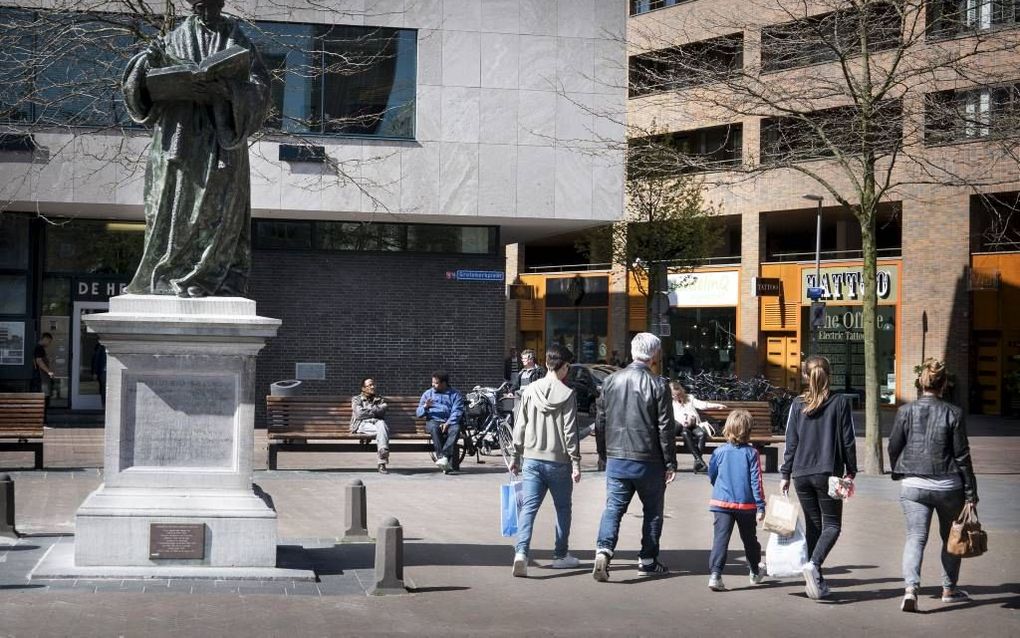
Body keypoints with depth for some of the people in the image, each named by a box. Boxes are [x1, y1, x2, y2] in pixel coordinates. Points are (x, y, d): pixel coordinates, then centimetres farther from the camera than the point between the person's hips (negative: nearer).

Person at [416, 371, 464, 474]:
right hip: (433, 420, 1)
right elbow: (419, 414, 14)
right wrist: (425, 407, -8)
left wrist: (447, 423, -18)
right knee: (434, 428, -36)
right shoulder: (427, 394, 19)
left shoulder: (455, 395, 12)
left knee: (455, 429, -35)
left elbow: (457, 412, -2)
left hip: (450, 422, 0)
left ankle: (444, 456, -45)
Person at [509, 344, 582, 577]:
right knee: (563, 508, 14)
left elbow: (519, 427, 5)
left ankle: (521, 552, -19)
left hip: (532, 459, 3)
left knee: (528, 507, -1)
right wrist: (576, 463, -5)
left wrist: (516, 457, 14)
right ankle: (560, 555, 22)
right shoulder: (567, 394, -9)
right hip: (558, 461, -2)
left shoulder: (530, 390, 2)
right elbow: (570, 433, -10)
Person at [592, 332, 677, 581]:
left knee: (613, 507, 5)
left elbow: (600, 423, 8)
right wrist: (670, 463, -3)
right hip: (648, 461, -3)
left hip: (616, 459, 3)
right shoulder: (657, 384, -11)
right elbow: (666, 428, -10)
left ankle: (603, 550, -17)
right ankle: (648, 561, 18)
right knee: (653, 511, 12)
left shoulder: (611, 380, 2)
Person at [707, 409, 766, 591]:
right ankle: (755, 572, 36)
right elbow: (756, 481, -10)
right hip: (746, 504, 0)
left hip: (722, 502, 0)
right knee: (749, 539, 18)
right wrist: (761, 506, -6)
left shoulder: (720, 452, -1)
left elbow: (711, 476, 11)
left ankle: (715, 574, -21)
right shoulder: (751, 453, -8)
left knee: (720, 538, -5)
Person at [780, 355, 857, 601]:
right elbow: (848, 440, -3)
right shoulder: (840, 403, -4)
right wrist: (850, 472, 7)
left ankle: (816, 582, 14)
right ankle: (814, 563, -22)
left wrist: (785, 474, 9)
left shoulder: (798, 404, 2)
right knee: (832, 525, 4)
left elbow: (791, 442, 3)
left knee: (812, 525, 13)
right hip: (828, 473, -3)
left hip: (801, 474, 3)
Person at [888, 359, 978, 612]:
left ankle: (911, 588, -23)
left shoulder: (906, 411, -3)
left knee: (915, 537, -2)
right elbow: (962, 455, -5)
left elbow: (893, 447, 3)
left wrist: (898, 473, 22)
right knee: (951, 538, 19)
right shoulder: (953, 413, -7)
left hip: (913, 485, 0)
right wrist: (971, 492, 1)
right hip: (948, 486, 0)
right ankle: (950, 589, 30)